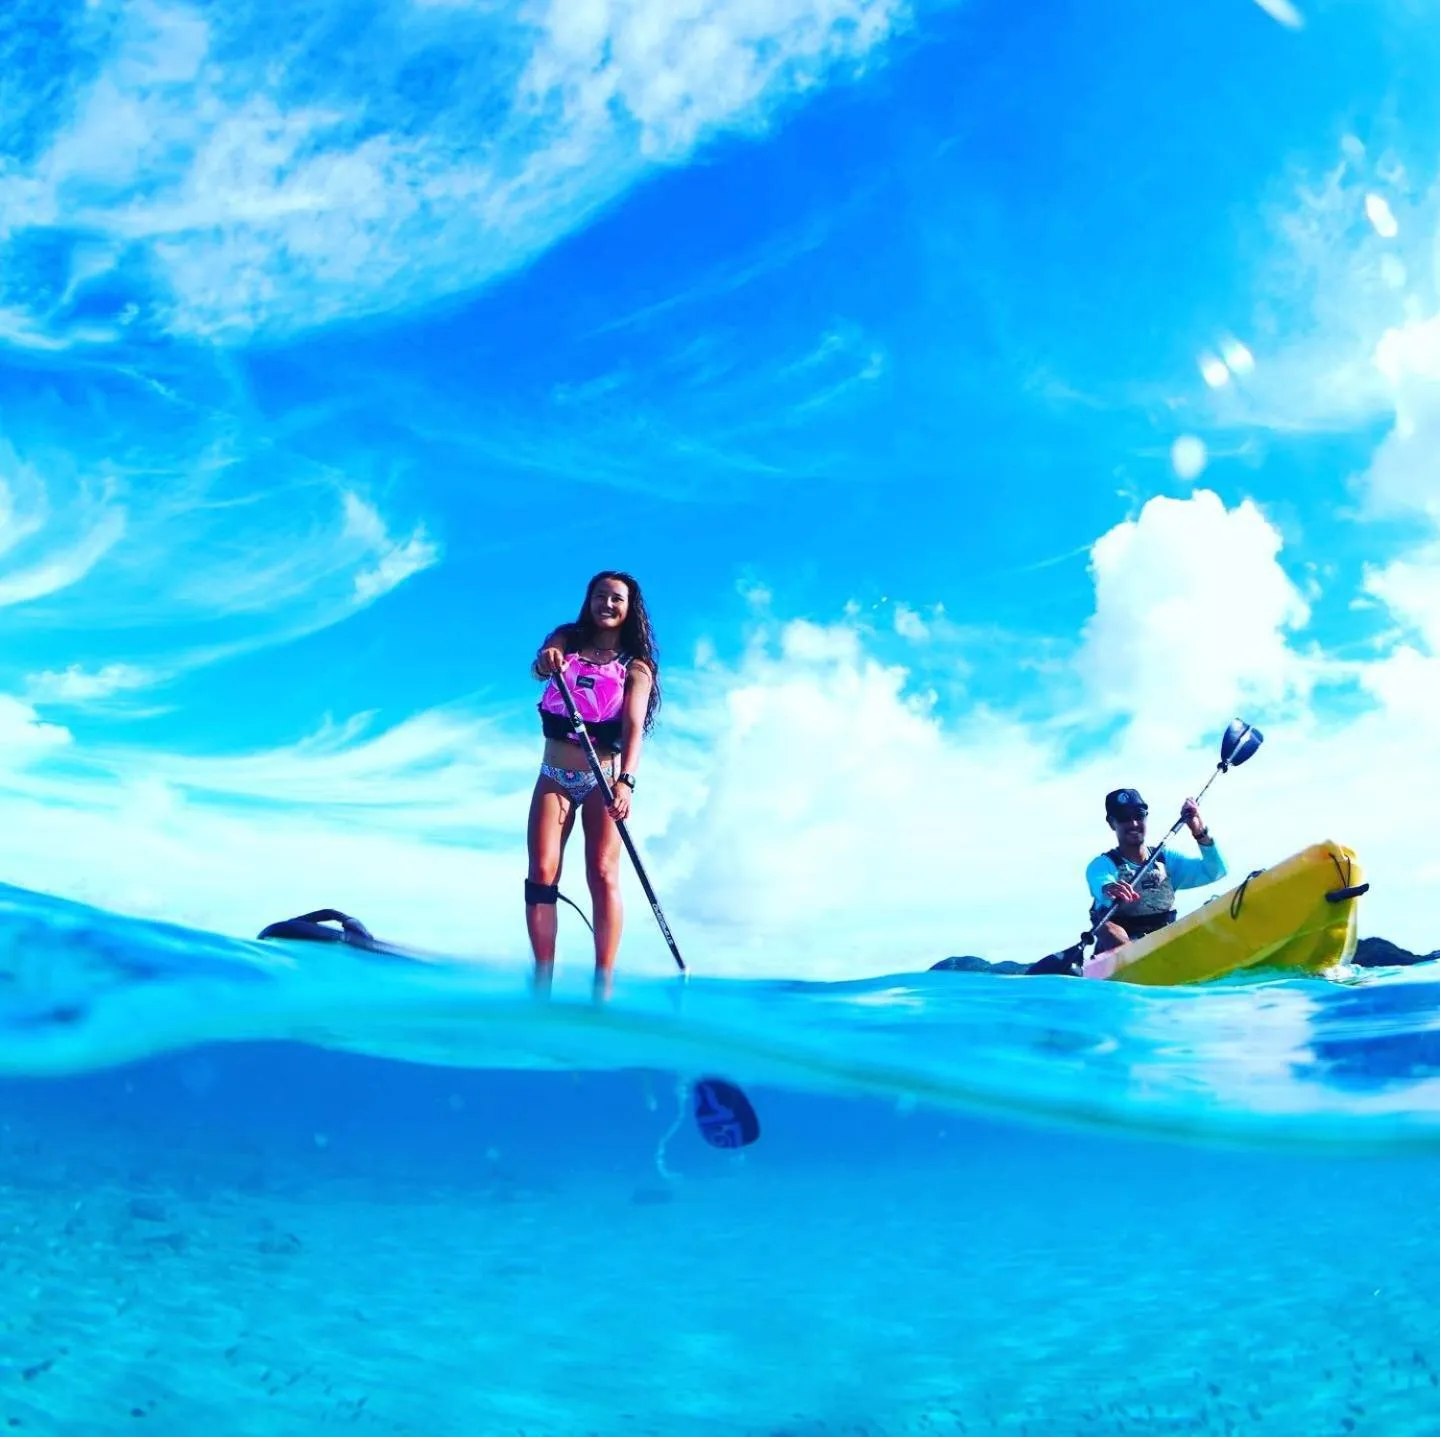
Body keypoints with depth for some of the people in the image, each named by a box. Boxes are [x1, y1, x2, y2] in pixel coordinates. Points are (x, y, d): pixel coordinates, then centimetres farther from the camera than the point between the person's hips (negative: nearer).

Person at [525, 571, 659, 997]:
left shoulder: (636, 666, -1)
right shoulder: (566, 639, 7)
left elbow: (634, 727, -15)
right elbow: (539, 668, -15)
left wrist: (625, 780, -32)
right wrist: (546, 661, -40)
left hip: (603, 779, -2)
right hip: (554, 777, 2)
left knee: (603, 874, -12)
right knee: (542, 873, -6)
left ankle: (603, 987, -8)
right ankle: (542, 984, 0)